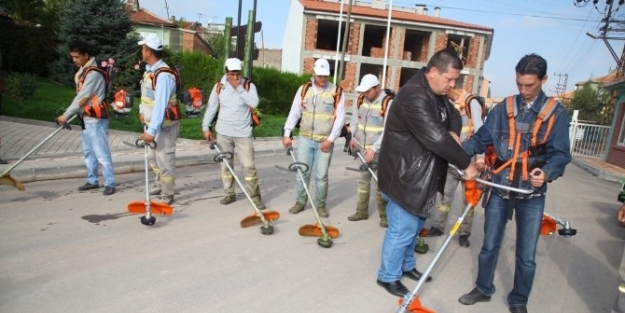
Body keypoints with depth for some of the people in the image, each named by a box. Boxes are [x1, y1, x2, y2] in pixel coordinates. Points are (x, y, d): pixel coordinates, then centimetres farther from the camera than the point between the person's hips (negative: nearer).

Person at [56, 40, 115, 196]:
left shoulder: (93, 73, -18)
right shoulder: (82, 70, 13)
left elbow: (82, 97, -18)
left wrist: (65, 115, -13)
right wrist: (71, 114, 12)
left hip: (96, 118, -10)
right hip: (86, 117, 10)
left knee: (101, 152, -7)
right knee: (88, 151, 15)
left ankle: (110, 183, -1)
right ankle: (92, 180, 25)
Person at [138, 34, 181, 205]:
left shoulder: (163, 75, -26)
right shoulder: (149, 69, 4)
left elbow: (160, 105, -31)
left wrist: (152, 131, -33)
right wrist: (142, 111, 11)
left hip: (164, 125, -10)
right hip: (151, 122, 10)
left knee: (164, 160, -1)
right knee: (153, 157, 22)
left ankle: (167, 195, 12)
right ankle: (159, 185, 40)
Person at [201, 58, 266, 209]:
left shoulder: (249, 85, -4)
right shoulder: (219, 87, 1)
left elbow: (254, 103, -21)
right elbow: (211, 107, 5)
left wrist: (239, 88, -19)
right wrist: (206, 127, 1)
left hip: (243, 133, -2)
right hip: (223, 132, 3)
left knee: (249, 165, -4)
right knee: (225, 164, 11)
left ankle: (255, 196, 6)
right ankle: (230, 194, 25)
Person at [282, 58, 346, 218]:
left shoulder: (337, 92, -4)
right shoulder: (304, 89, 4)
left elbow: (340, 118, -6)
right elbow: (294, 112, 5)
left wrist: (330, 139, -11)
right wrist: (287, 134, -1)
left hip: (325, 141, -2)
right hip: (305, 138, 2)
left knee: (321, 175, 5)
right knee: (302, 172, 9)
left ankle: (320, 204, 21)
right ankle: (300, 201, 24)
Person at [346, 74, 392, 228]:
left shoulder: (388, 103, -15)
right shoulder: (360, 100, 4)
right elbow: (355, 121, 13)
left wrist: (374, 148, -24)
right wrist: (353, 137, -3)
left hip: (379, 152, -5)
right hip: (363, 149, 6)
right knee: (362, 181, 13)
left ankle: (384, 215, 14)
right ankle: (362, 211, 25)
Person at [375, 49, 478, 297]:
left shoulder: (437, 94, 9)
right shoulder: (414, 97, -26)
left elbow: (454, 117, 17)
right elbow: (436, 138, -30)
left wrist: (453, 133, -8)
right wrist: (466, 163, -20)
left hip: (421, 174, 10)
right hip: (404, 175, -10)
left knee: (415, 224, 21)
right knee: (403, 228, -1)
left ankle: (406, 265, 39)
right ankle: (388, 276, 18)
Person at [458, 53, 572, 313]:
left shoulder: (556, 113, -2)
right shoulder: (503, 108, 2)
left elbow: (561, 154, -6)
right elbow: (482, 139, 0)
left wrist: (547, 172, -26)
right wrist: (461, 148, -20)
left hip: (532, 194, -1)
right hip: (500, 188, 1)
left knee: (526, 255, 9)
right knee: (489, 245, 14)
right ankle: (483, 289, 34)